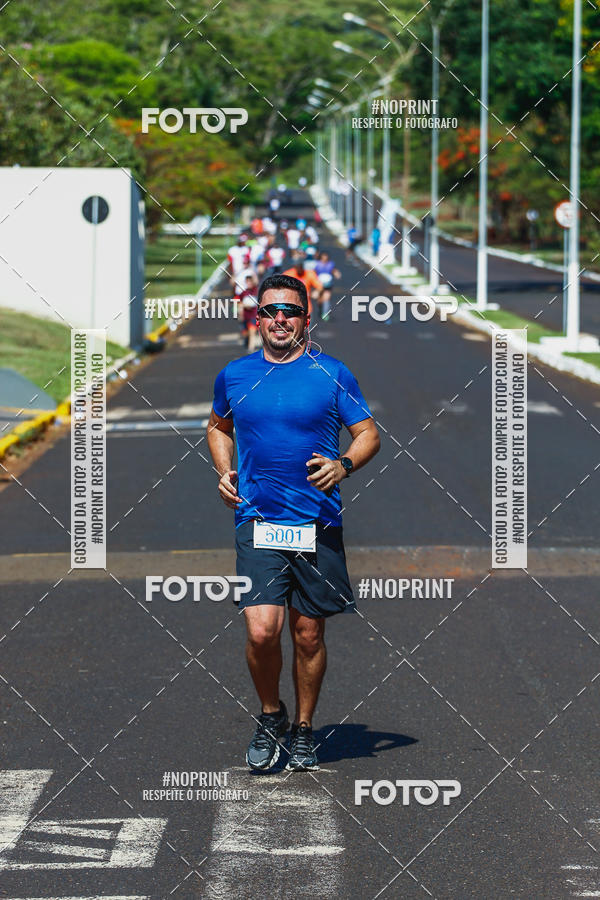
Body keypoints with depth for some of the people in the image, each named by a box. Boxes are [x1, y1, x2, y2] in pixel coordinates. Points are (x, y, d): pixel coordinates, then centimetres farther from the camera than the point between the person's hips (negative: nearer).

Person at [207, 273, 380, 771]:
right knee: (262, 631, -13)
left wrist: (343, 465, -15)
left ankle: (303, 730, 25)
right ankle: (271, 715, 13)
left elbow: (368, 434, 5)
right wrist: (224, 470, 8)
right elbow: (219, 426, 26)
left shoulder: (332, 374, 1)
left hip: (318, 525, 0)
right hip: (257, 522, 0)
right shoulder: (235, 375, 8)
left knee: (309, 633, 6)